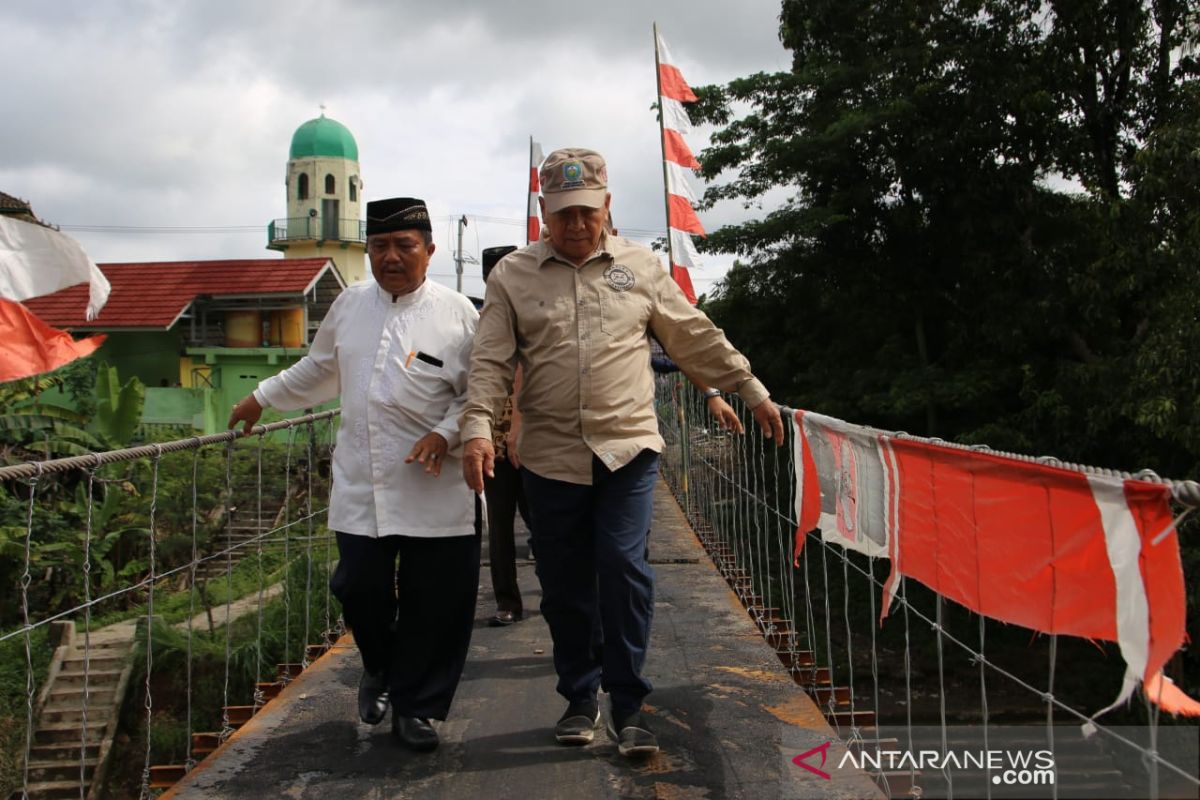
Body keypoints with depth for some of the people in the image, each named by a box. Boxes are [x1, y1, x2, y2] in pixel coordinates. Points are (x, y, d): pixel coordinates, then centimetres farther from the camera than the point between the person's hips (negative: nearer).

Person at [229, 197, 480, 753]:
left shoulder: (457, 313, -3)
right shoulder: (350, 304, 11)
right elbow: (318, 369, 26)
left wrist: (445, 434, -17)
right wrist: (261, 398, 32)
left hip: (436, 491, -3)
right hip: (360, 486, 3)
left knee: (435, 602, 2)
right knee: (360, 588, 4)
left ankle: (415, 706, 24)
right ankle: (379, 667, 37)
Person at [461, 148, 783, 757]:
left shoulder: (640, 266, 9)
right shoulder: (512, 276, 5)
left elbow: (697, 339, 14)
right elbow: (491, 362, -1)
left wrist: (752, 391, 15)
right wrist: (477, 427, -16)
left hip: (628, 449, 0)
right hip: (550, 457, 1)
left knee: (624, 570, -10)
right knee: (564, 587, 8)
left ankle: (627, 706, 6)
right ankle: (579, 698, 28)